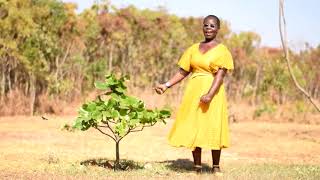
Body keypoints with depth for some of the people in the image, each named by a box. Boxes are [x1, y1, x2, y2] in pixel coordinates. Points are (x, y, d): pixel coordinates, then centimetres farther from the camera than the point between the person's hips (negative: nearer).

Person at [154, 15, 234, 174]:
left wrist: (210, 94, -26)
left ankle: (216, 166, 8)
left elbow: (220, 76, -13)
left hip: (213, 92, -4)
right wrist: (166, 85, 2)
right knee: (193, 128, 3)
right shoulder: (193, 49, 13)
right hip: (193, 91, 4)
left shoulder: (222, 50, -1)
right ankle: (197, 166, 10)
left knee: (213, 128, -4)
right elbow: (182, 72, 13)